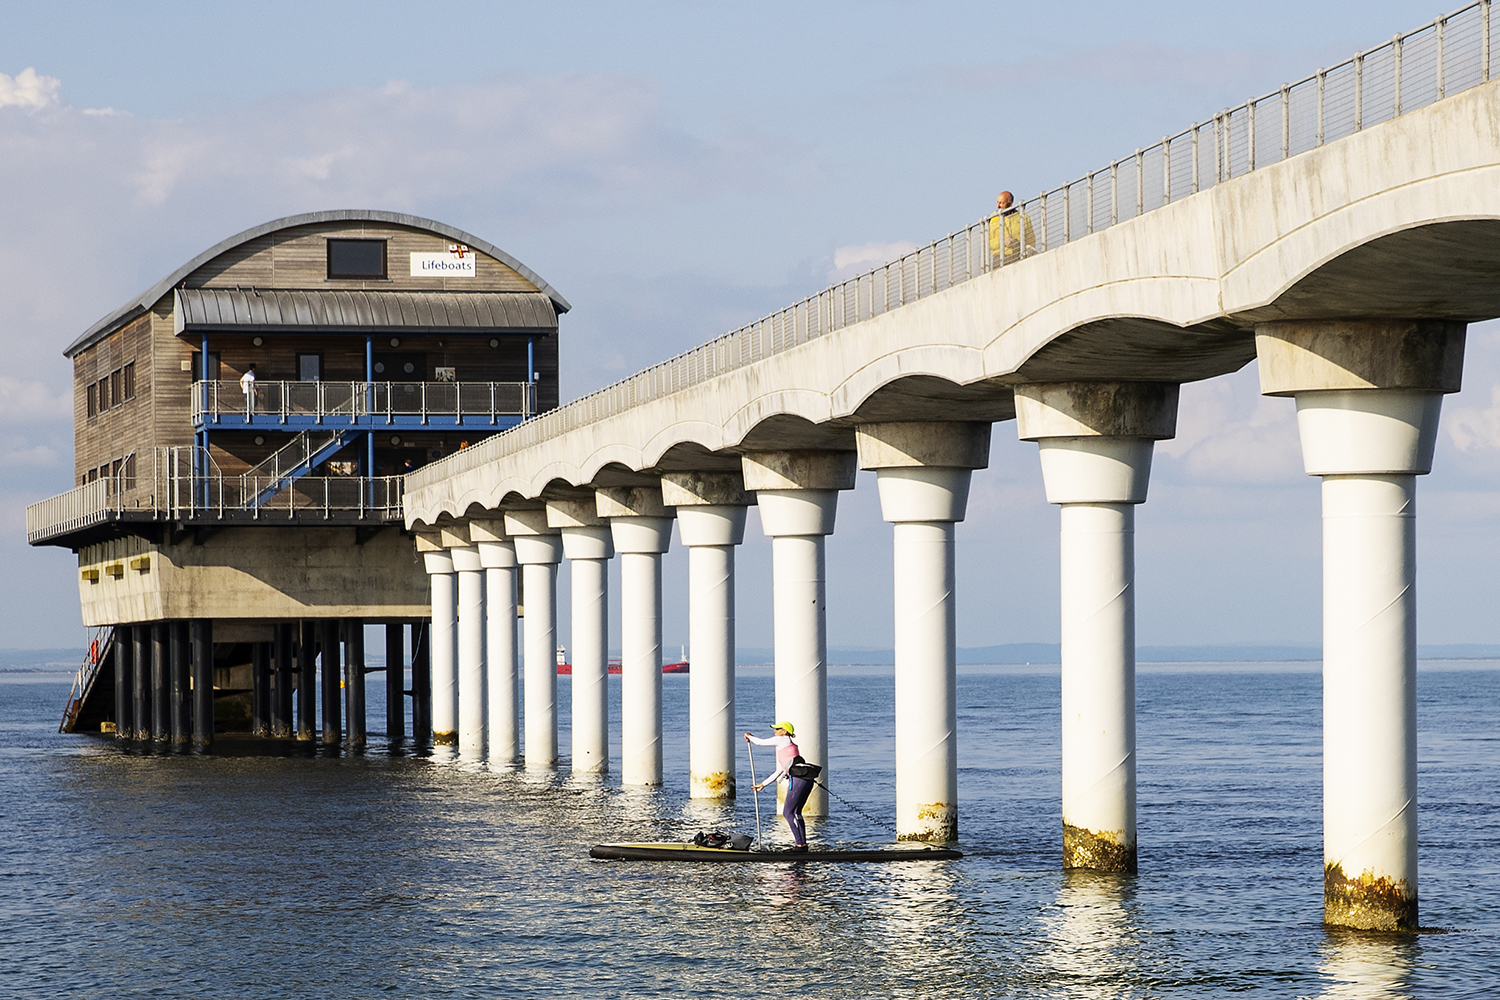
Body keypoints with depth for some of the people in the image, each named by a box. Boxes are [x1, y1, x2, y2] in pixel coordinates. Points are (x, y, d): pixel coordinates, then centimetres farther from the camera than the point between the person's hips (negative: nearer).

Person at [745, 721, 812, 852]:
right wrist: (763, 784, 37)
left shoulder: (783, 740, 5)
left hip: (798, 779, -9)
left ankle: (800, 843, -8)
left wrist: (749, 737, 29)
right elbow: (779, 772, 33)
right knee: (795, 813, 15)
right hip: (806, 781, 9)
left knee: (788, 812, -5)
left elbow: (761, 742, 9)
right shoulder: (784, 748, 30)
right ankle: (802, 843, 15)